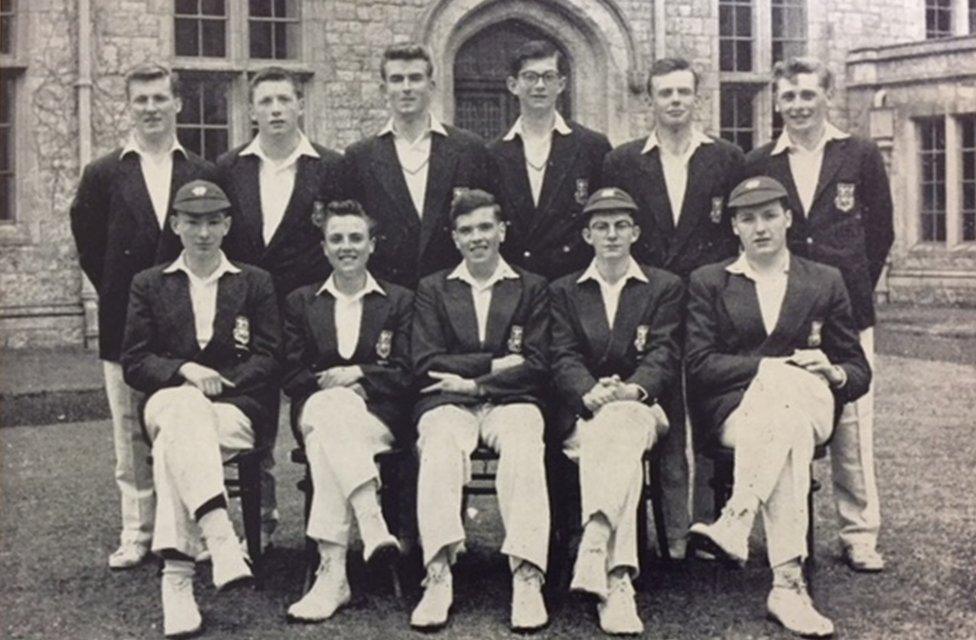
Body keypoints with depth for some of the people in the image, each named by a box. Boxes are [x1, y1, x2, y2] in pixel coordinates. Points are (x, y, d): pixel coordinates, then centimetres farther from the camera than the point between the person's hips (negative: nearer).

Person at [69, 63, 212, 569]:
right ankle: (136, 532, 14)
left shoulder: (203, 174, 7)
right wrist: (119, 295, 5)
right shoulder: (103, 175, 6)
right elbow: (89, 244, 9)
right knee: (131, 437, 5)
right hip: (125, 325, 0)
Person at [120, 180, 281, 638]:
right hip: (168, 403, 1)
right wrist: (185, 371, -12)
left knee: (175, 443, -35)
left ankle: (176, 577, -44)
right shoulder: (148, 285, 18)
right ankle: (222, 540, -53)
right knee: (184, 407, -39)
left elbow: (268, 360, 6)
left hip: (237, 410, 0)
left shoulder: (255, 283, 16)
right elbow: (134, 364, 8)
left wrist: (214, 381, -10)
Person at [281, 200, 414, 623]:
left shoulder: (399, 301, 16)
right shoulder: (301, 302, 20)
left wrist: (355, 375, -10)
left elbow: (404, 376, 6)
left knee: (327, 434, -37)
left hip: (379, 418, -1)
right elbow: (291, 378, 10)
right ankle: (372, 526, -51)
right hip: (316, 410, 1)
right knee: (329, 405, -38)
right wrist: (331, 383, -8)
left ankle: (332, 571, -44)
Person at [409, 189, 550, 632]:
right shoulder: (432, 289, 18)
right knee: (440, 447, -34)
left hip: (510, 402, 0)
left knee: (523, 447, -34)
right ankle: (438, 575, -43)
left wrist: (473, 381, -5)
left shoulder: (532, 288, 16)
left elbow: (536, 366, 6)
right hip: (449, 404, 0)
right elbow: (425, 364, 5)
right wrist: (494, 363, -3)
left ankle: (527, 578, -40)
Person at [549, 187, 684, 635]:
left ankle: (594, 547, -55)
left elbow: (665, 355, 1)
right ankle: (618, 580, -50)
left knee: (620, 430, -38)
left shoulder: (666, 287, 16)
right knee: (619, 450, -36)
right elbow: (563, 358, 4)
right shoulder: (563, 291, 18)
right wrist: (591, 392, -19)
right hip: (582, 414, 0)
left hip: (641, 406, 0)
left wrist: (632, 389, -21)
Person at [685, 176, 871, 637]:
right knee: (789, 432, -37)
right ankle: (788, 583, -44)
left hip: (808, 404, 1)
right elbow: (699, 365, 1)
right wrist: (772, 365, -11)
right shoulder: (708, 282, 16)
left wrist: (831, 372, -9)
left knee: (782, 385, -38)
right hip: (732, 412, -1)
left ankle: (735, 522, -44)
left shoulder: (825, 282, 19)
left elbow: (859, 372, 16)